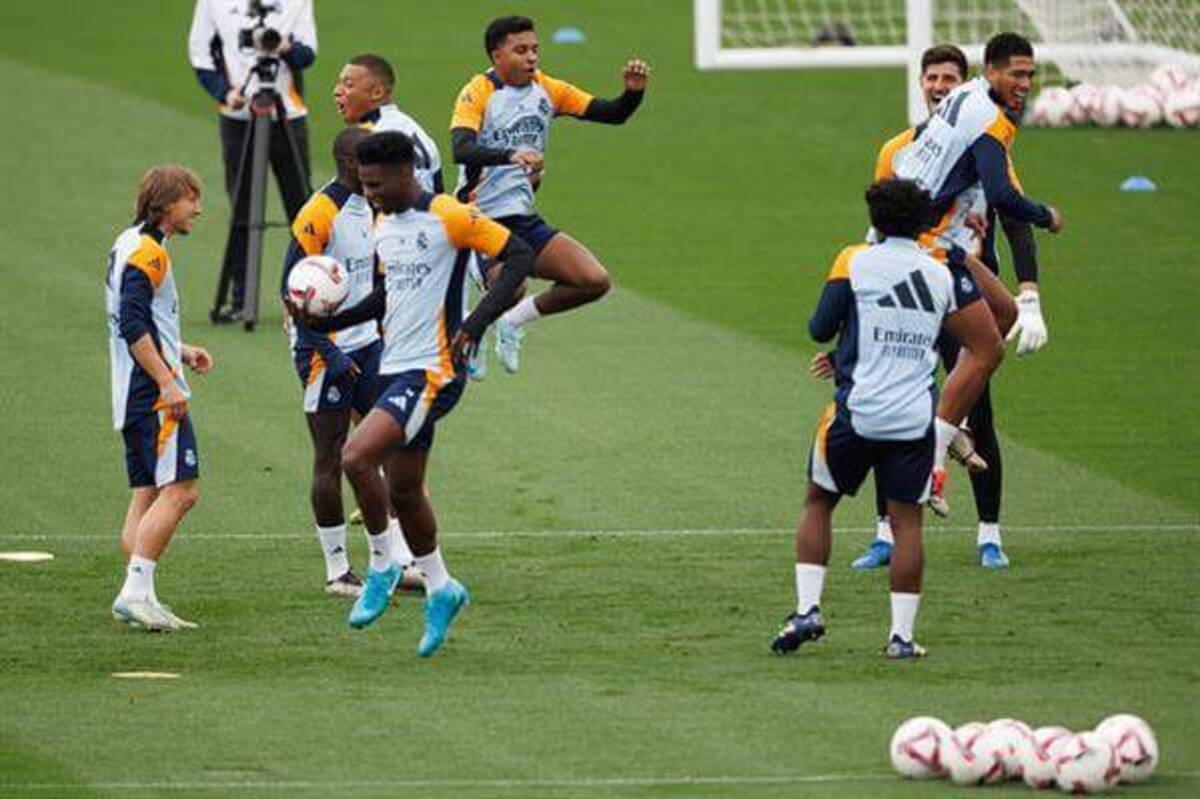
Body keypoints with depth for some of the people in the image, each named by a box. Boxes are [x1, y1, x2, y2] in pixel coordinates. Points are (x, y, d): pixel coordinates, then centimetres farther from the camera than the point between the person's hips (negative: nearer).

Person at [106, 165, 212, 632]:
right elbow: (134, 327, -20)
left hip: (133, 399, 11)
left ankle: (139, 598, 5)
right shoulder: (148, 252, -12)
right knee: (179, 490, -14)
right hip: (153, 395, -11)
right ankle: (135, 593, -18)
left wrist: (180, 352, 21)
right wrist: (167, 383, -23)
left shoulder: (130, 245, 19)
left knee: (146, 496, 8)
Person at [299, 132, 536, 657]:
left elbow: (519, 257, -12)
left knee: (356, 456, -21)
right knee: (402, 490, 12)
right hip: (394, 369, 9)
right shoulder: (384, 226, 13)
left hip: (433, 371, -9)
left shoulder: (448, 217, -12)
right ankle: (440, 590, 29)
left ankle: (381, 568, -4)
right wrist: (332, 321, 11)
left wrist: (476, 323, -21)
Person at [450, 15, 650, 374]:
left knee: (595, 281, -4)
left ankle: (515, 320, 13)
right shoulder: (478, 93, -10)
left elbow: (612, 114, 9)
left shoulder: (545, 89, 8)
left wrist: (633, 91, -13)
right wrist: (511, 155, -43)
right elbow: (462, 149, -27)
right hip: (483, 220, -7)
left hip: (525, 220, 7)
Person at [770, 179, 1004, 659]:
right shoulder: (945, 273, 6)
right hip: (916, 417, 2)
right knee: (906, 519, 6)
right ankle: (902, 634, 1)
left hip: (857, 411, -2)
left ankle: (808, 608, 6)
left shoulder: (854, 263, -3)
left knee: (818, 502, 16)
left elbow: (820, 329, 0)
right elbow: (990, 348, 7)